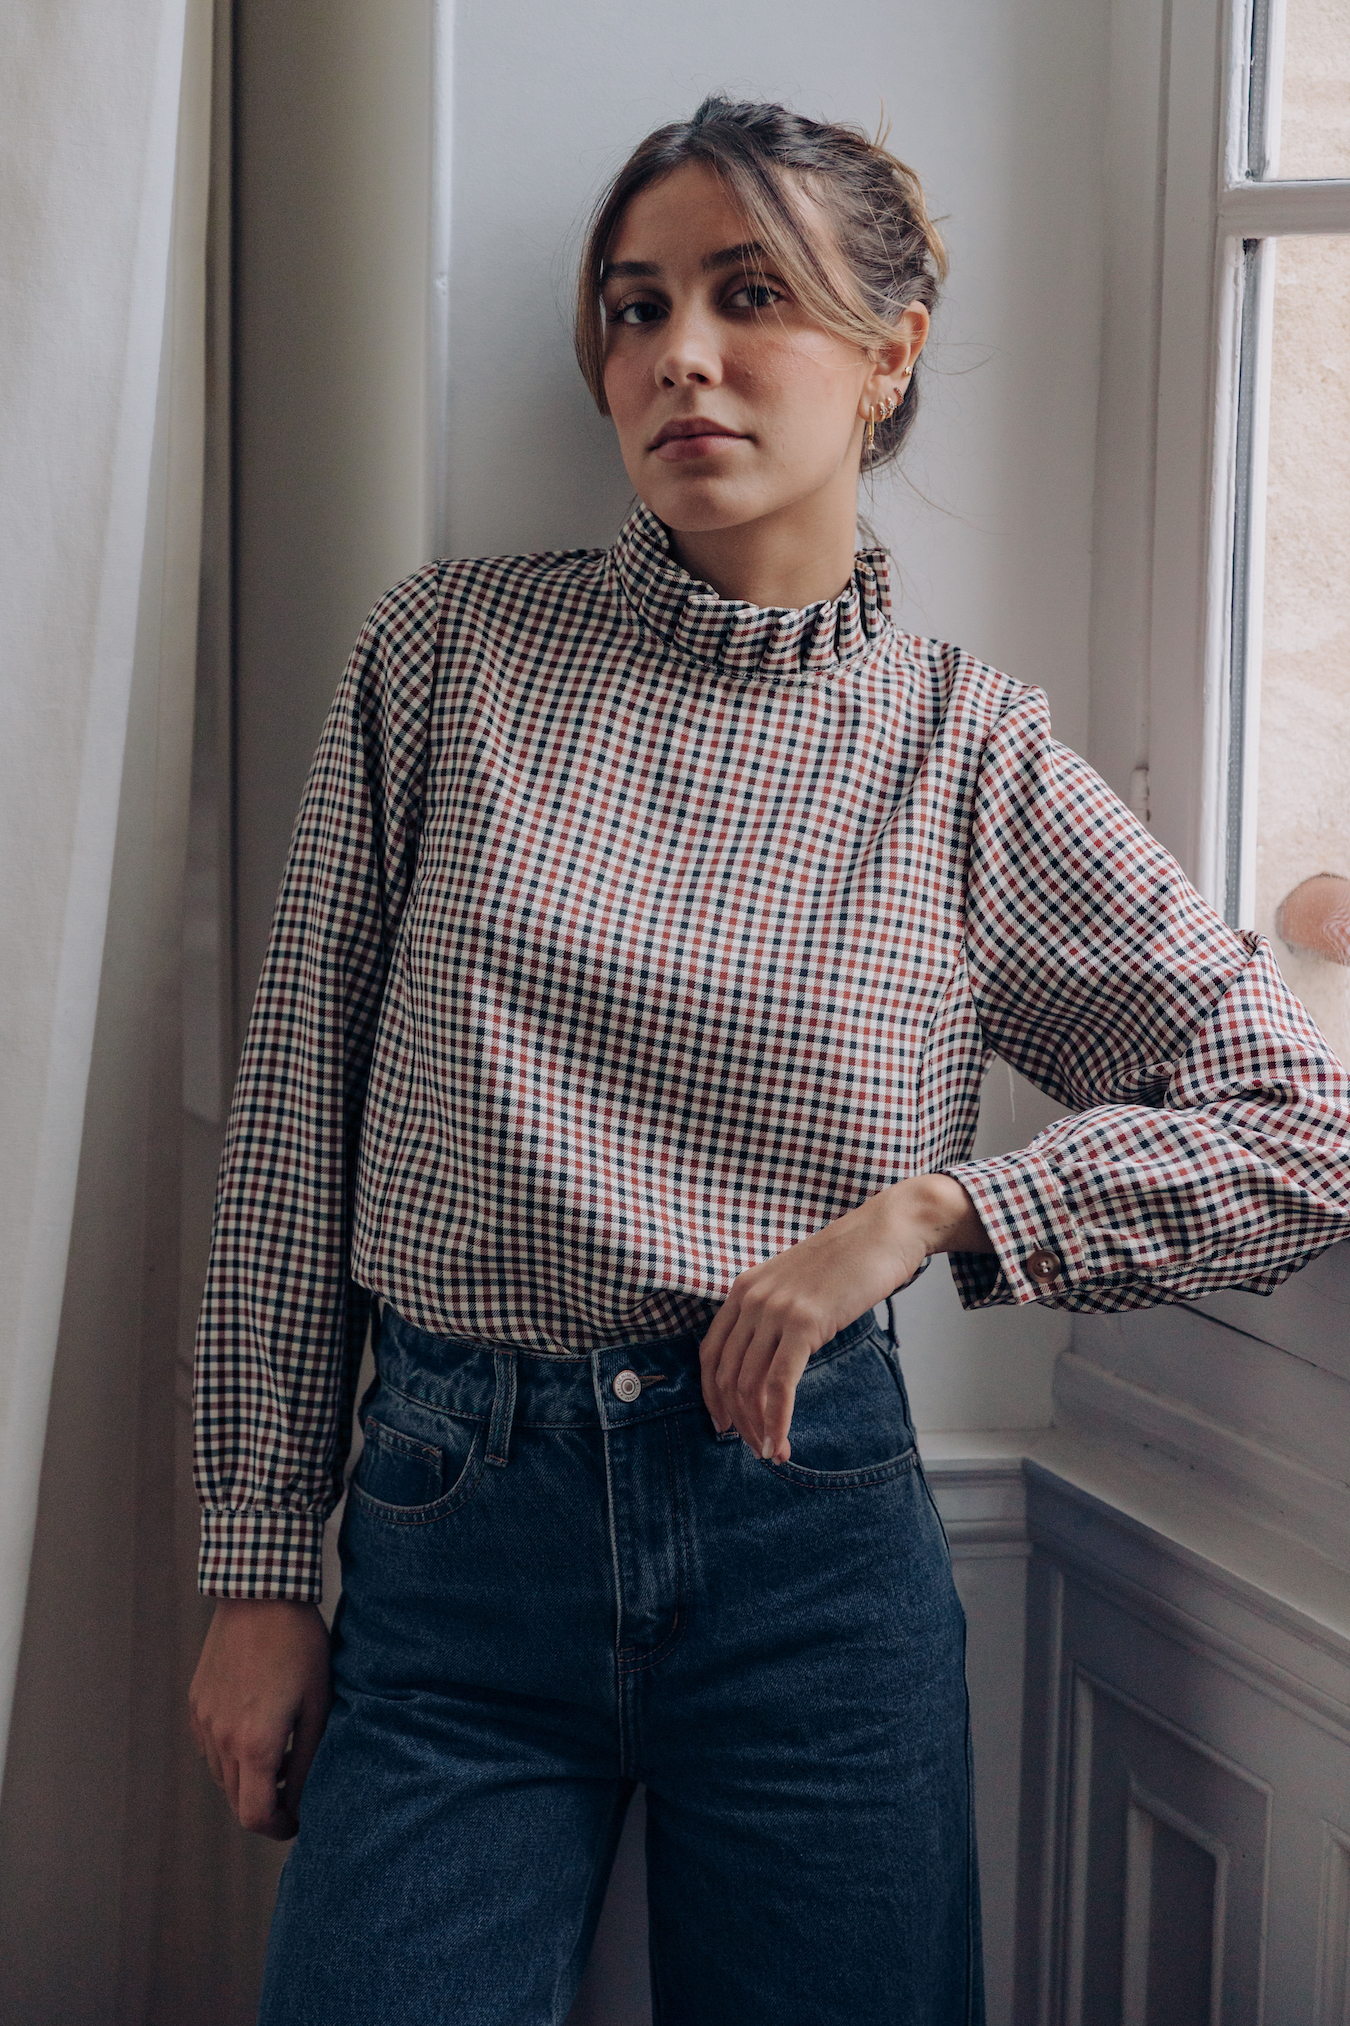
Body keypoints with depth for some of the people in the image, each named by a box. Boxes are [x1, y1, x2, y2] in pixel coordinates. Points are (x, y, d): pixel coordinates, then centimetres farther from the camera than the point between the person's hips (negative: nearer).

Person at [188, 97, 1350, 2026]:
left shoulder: (966, 749, 1)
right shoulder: (450, 651, 2)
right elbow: (295, 1117, 3)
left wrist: (924, 1211, -12)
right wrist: (261, 1571, 1)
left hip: (812, 1534, 0)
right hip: (451, 1529, 0)